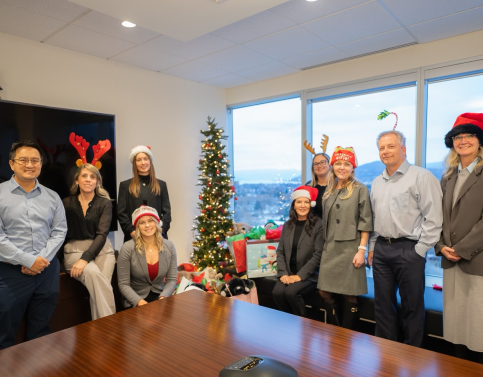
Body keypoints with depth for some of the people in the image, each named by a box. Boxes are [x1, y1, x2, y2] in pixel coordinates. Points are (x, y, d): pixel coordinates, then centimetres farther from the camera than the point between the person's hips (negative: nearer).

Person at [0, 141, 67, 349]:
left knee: (40, 330, 17)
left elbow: (59, 231, 4)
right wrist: (28, 260, -14)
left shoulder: (52, 197, 7)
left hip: (47, 270, 3)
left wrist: (42, 259, -9)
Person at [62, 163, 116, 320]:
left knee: (98, 289, -24)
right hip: (74, 249, 0)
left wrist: (85, 258, -20)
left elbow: (102, 234, -6)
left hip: (101, 250, 1)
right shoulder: (67, 203, 8)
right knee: (93, 273, -31)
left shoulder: (105, 203, 4)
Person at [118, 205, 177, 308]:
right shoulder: (128, 248, -10)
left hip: (160, 297, 3)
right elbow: (123, 284, -9)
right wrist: (139, 301, -22)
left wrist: (163, 297, -17)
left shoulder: (169, 247, -1)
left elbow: (171, 280, -1)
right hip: (135, 302, -3)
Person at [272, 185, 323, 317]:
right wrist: (283, 273, -7)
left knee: (291, 292, -27)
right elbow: (280, 252, 7)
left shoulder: (318, 225, -6)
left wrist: (300, 275, -15)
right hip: (289, 273, 4)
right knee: (277, 292, -21)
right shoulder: (287, 225, 10)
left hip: (310, 275, -4)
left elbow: (318, 254, -11)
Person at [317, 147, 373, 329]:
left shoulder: (360, 189, -3)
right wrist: (324, 245, 12)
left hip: (350, 249, -5)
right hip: (330, 248, 5)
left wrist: (361, 250, -13)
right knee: (324, 291, 7)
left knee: (349, 294, 2)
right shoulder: (329, 191, 12)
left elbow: (365, 222, -7)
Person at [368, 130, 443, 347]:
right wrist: (372, 247, 14)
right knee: (383, 303, 14)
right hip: (381, 249, 6)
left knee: (412, 305, 7)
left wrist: (420, 250, -12)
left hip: (409, 249, -6)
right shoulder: (377, 182, 13)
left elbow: (433, 218, -11)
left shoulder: (421, 177, -8)